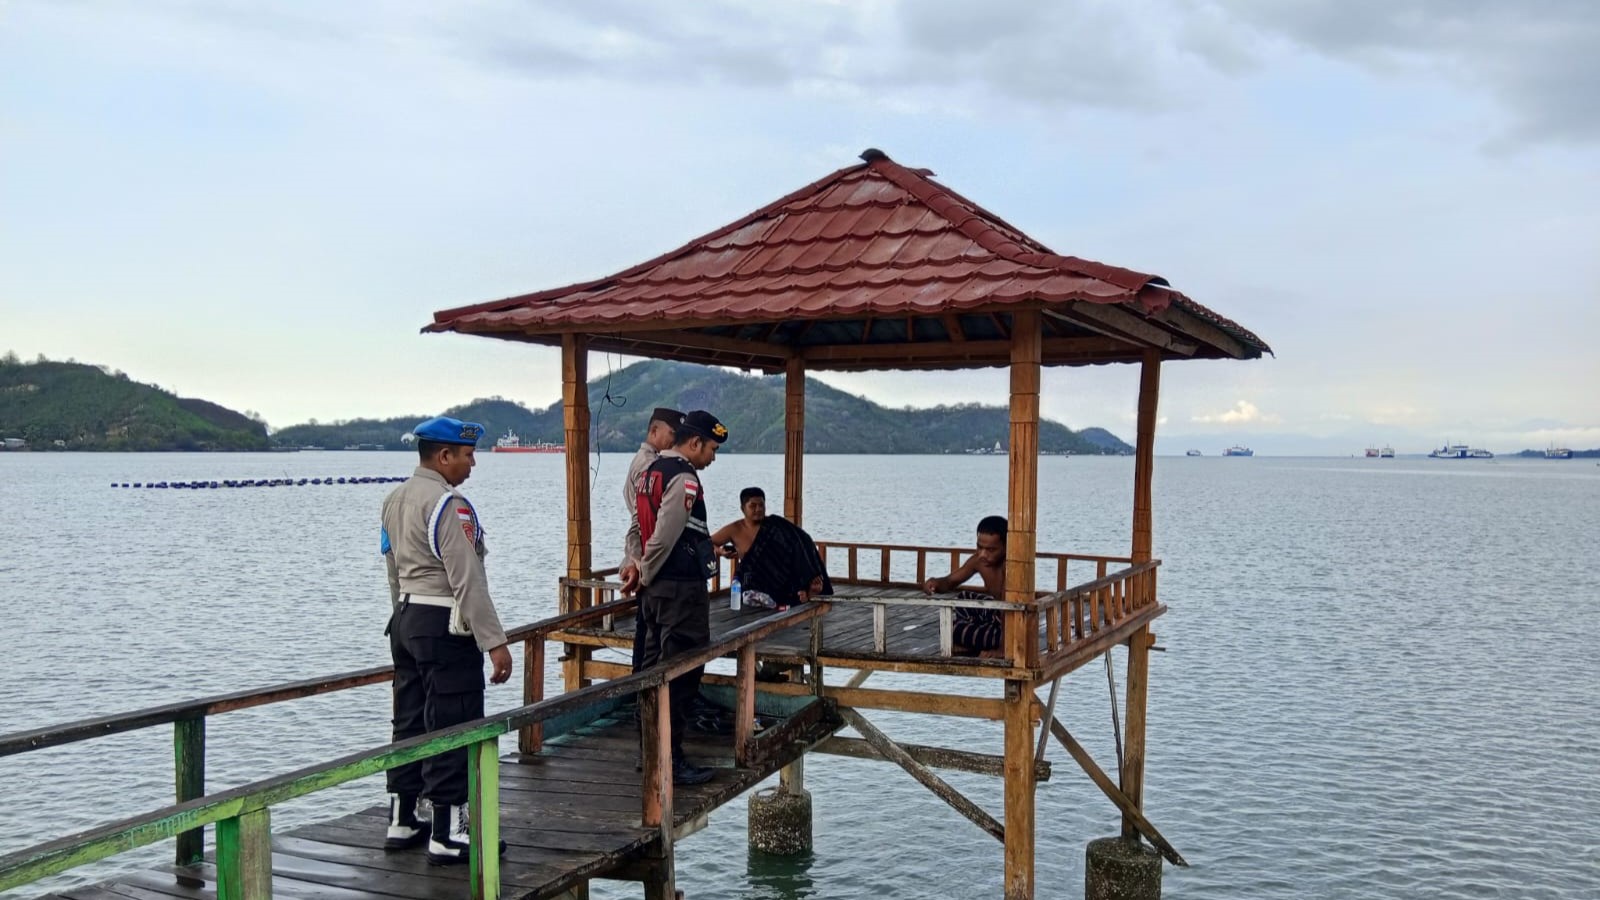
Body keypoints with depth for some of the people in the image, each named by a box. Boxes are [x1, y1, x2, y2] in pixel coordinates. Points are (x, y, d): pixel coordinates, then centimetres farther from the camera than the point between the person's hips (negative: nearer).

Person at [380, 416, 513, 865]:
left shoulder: (394, 500, 13)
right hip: (445, 625, -9)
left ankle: (401, 822, 24)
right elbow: (468, 579, -21)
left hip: (405, 620, 10)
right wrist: (494, 641, -20)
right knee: (452, 728, -4)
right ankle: (447, 836, 0)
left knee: (410, 721, 15)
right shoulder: (448, 504, -17)